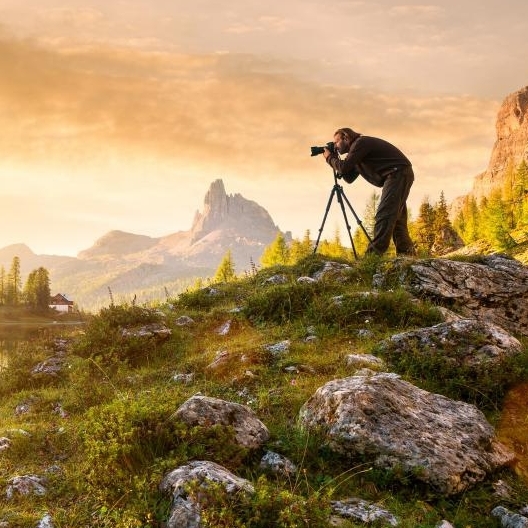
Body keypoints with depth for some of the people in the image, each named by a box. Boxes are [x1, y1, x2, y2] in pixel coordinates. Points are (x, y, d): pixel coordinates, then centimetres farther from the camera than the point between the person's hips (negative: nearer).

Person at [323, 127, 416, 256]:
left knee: (384, 215, -18)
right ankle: (407, 253, 9)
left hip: (398, 173, -11)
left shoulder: (360, 143, -7)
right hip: (400, 175, 11)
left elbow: (344, 167, -15)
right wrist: (335, 159, 14)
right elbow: (349, 178, 20)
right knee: (396, 218, 10)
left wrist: (329, 158, 2)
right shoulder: (358, 148, 22)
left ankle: (374, 254, -25)